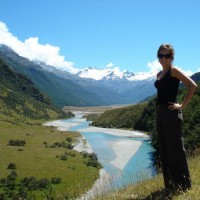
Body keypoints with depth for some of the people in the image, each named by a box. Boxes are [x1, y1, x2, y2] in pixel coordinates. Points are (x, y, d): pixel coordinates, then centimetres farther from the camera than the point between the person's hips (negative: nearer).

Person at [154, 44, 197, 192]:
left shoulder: (173, 70, -7)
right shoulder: (159, 74, 16)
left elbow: (193, 85, -17)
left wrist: (183, 105, -16)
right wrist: (159, 111, 14)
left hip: (171, 112, -9)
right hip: (159, 112, 9)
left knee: (175, 148, -4)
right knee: (164, 149, 12)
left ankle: (183, 184, 7)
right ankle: (170, 184, 22)